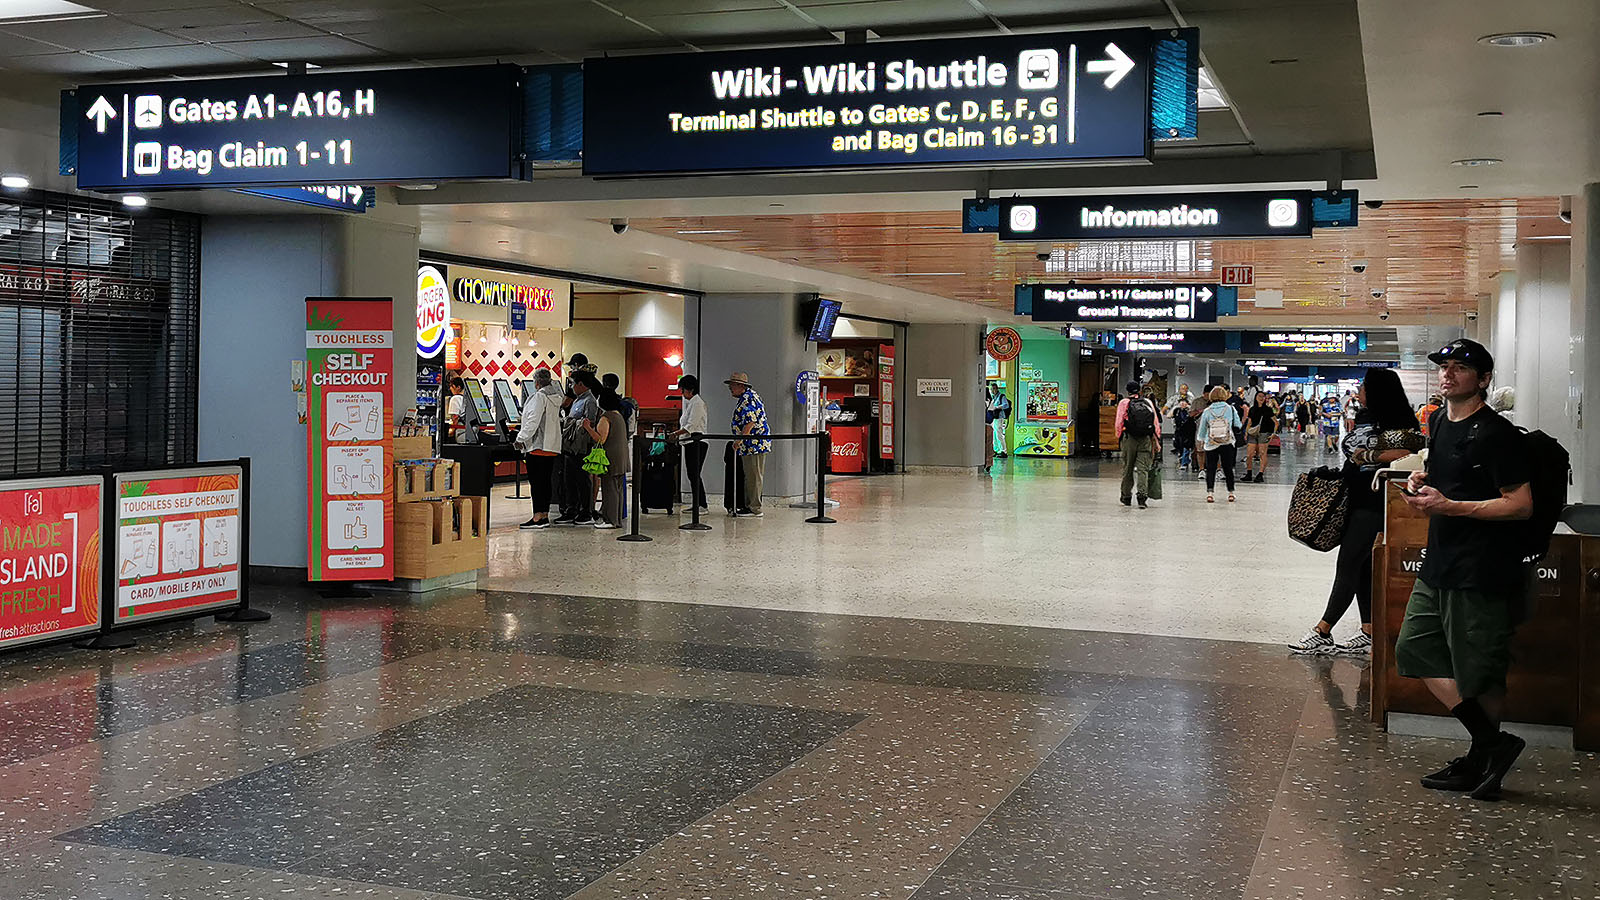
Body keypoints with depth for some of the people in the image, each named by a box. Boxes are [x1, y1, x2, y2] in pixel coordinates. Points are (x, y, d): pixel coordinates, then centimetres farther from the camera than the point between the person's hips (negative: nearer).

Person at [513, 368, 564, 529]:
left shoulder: (539, 396, -12)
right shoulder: (556, 396, 13)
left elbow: (533, 421, -17)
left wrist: (521, 438, -12)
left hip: (538, 445, -9)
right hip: (553, 446, 9)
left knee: (536, 481, -7)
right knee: (545, 481, 11)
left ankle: (538, 517, -10)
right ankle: (545, 515, 13)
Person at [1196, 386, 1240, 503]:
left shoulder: (1207, 411, -4)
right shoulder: (1231, 409, -4)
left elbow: (1201, 433, 5)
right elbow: (1238, 426, 4)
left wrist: (1203, 439, 26)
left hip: (1211, 445, -1)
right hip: (1228, 444, 1)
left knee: (1210, 469, 5)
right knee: (1228, 469, 14)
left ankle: (1210, 492, -8)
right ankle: (1230, 493, 18)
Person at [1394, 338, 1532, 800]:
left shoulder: (1495, 434, -16)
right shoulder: (1440, 423, 11)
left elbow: (1521, 505, -19)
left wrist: (1449, 506, -21)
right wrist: (1422, 481, 7)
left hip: (1482, 572, -9)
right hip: (1439, 565, 10)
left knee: (1479, 672, 0)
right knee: (1415, 651, 9)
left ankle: (1479, 761, 15)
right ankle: (1492, 743, 15)